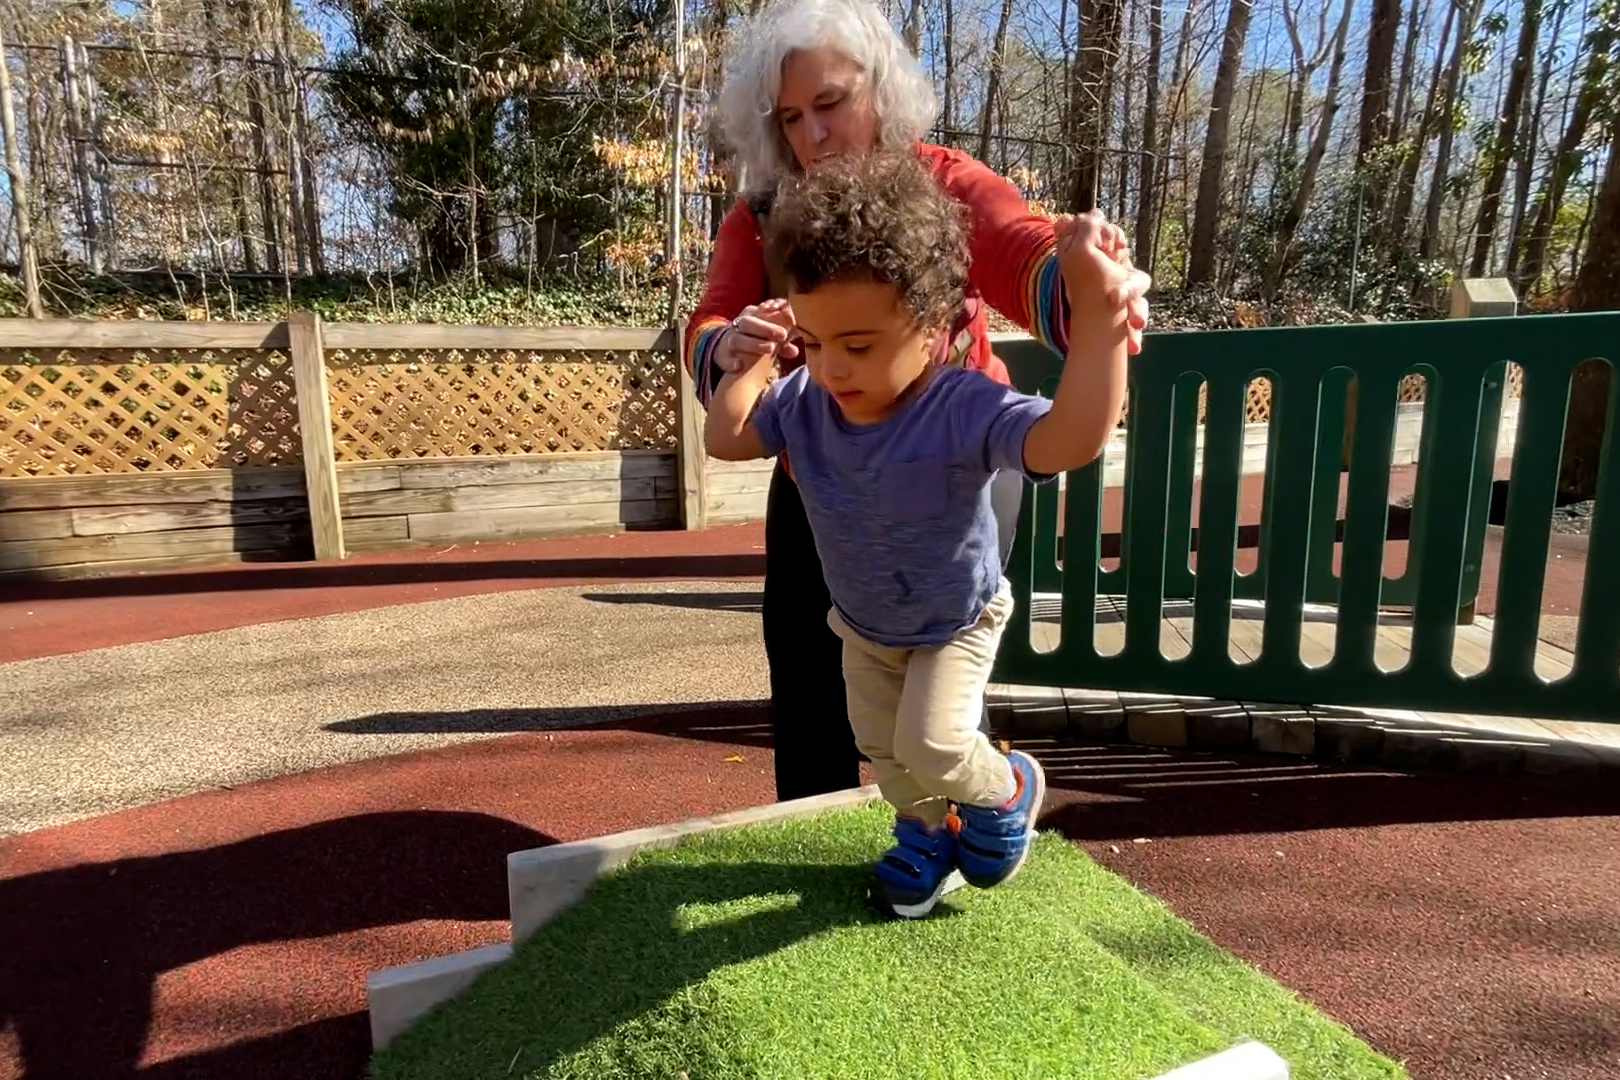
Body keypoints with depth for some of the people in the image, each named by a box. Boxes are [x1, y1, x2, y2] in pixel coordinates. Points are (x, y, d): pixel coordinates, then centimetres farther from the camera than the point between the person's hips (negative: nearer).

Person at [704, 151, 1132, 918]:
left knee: (931, 745, -14)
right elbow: (724, 437, -13)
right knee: (881, 747, 17)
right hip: (863, 624, 6)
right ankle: (929, 831, 47)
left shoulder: (965, 410, -38)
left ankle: (1007, 790, 23)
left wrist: (1098, 310, -58)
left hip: (957, 622, -5)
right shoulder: (804, 401, -21)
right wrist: (758, 354, -17)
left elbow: (1071, 440, -53)